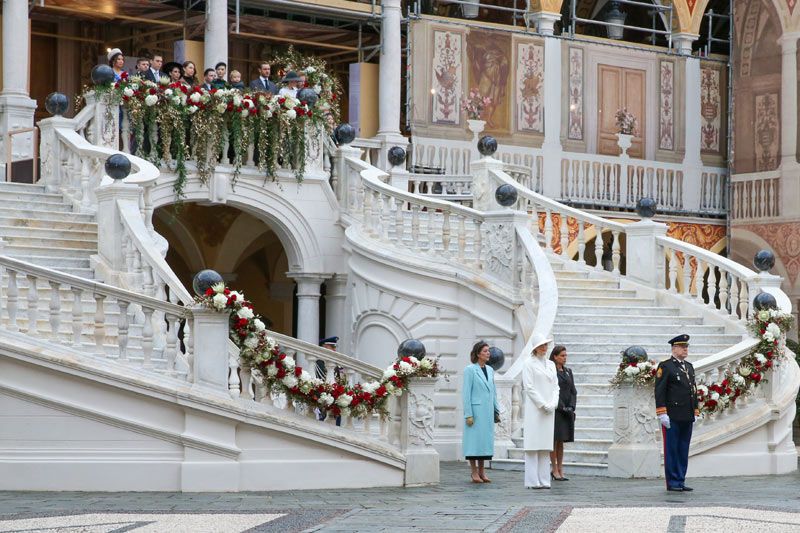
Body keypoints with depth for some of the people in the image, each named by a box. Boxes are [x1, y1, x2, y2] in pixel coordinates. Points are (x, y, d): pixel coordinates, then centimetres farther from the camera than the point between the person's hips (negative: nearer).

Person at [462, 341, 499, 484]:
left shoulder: (490, 370, 13)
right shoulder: (470, 370, -6)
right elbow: (466, 393, -9)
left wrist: (496, 410, 14)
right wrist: (468, 414, -13)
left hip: (488, 412, 6)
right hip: (475, 410, -6)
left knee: (485, 439, 8)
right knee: (474, 440, -3)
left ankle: (481, 471, 14)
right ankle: (474, 473, 1)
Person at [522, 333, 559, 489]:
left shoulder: (551, 365, 16)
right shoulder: (529, 364, -2)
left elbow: (555, 386, 14)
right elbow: (529, 387, -8)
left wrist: (553, 404, -2)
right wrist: (542, 405, -12)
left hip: (549, 410, 6)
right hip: (534, 408, -6)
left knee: (546, 446, 5)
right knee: (533, 445, -7)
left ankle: (544, 480, 6)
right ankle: (532, 481, -7)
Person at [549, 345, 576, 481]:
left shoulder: (568, 372, 15)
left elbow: (573, 391, 13)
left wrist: (571, 407, -2)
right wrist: (562, 407, -15)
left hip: (567, 412, 6)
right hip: (555, 410, -6)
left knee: (561, 442, 8)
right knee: (555, 441, -4)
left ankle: (560, 470, 10)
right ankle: (555, 470, -1)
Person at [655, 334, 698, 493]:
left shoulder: (689, 367, 17)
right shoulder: (665, 366, -5)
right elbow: (659, 391, -10)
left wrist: (695, 412, 16)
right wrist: (662, 414, -15)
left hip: (687, 418, 7)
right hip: (672, 417, -7)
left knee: (683, 450, 8)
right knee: (671, 450, -1)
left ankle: (680, 482, 13)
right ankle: (672, 483, 3)